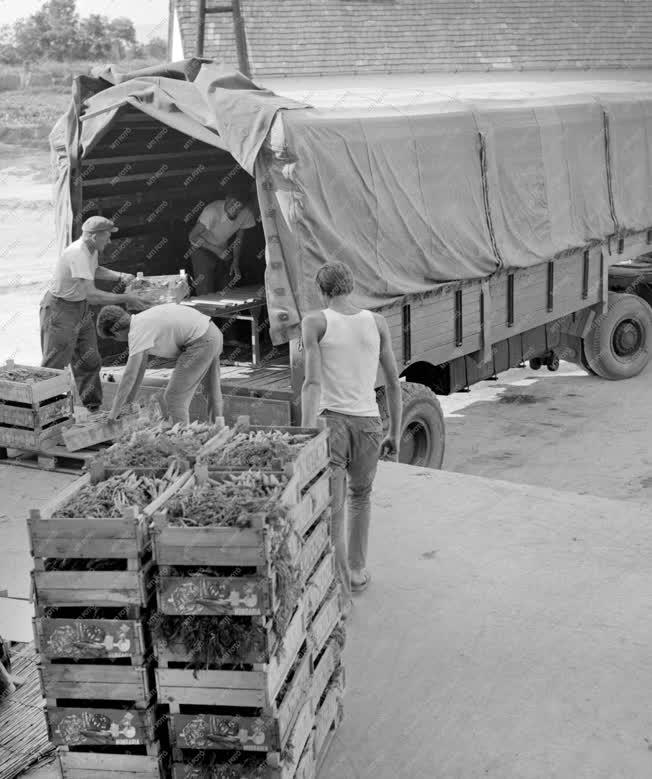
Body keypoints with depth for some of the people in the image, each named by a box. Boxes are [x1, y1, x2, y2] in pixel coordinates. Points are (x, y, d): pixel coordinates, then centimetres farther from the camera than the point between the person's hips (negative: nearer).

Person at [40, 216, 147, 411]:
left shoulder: (91, 250, 1)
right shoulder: (77, 254, -28)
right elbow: (91, 295, -33)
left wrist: (120, 276, 9)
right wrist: (126, 299, -27)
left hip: (81, 308, 9)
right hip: (61, 310, -9)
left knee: (90, 361, 12)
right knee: (54, 365, -2)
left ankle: (92, 405, 23)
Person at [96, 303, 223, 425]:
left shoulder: (137, 332, -15)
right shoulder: (141, 320, 13)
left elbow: (130, 375, -14)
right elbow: (140, 368, 19)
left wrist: (115, 410, -6)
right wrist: (129, 401, 22)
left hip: (200, 343, -10)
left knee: (174, 398, -4)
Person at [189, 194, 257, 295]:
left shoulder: (246, 214, -17)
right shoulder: (212, 211, -32)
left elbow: (238, 239, 0)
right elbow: (193, 236, -24)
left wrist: (236, 262, -9)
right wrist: (216, 250, -29)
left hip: (223, 251, 5)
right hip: (203, 250, -4)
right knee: (207, 295, -11)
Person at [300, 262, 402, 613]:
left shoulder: (314, 321, -3)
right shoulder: (377, 322, 6)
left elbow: (312, 382, -12)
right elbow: (393, 384, 8)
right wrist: (394, 435, 16)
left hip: (328, 421, -3)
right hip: (368, 424, 3)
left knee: (333, 512, 0)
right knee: (361, 495, 28)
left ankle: (342, 594, -7)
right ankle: (357, 570, 33)